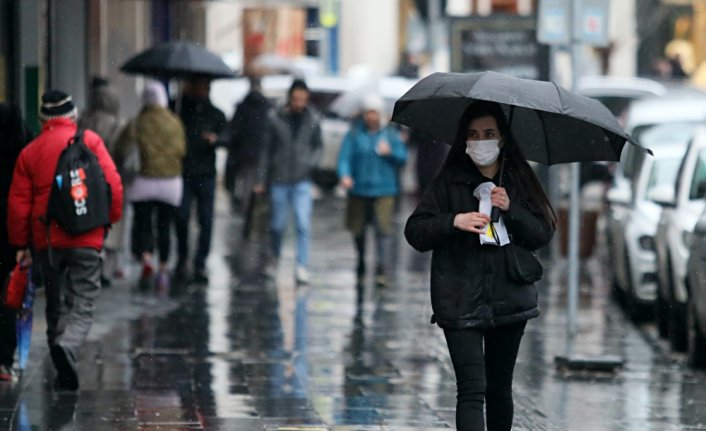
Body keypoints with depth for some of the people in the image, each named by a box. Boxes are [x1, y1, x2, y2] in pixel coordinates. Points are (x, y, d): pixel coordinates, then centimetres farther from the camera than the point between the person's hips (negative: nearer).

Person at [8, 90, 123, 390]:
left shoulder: (30, 152, 7)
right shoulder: (90, 141, 0)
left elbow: (18, 204, 7)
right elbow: (113, 185, -5)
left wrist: (20, 245, 14)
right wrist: (111, 219, 9)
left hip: (46, 241, 2)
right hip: (86, 240, -2)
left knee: (56, 305, 15)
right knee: (82, 303, -2)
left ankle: (63, 374, 17)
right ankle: (67, 346, -31)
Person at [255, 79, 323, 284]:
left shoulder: (312, 119, 1)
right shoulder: (275, 118, -2)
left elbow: (318, 146, 14)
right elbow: (267, 150, 4)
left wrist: (312, 162, -7)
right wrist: (262, 180, 4)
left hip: (302, 181, 0)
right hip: (279, 180, 0)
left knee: (303, 224, -12)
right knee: (277, 225, 9)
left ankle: (302, 266, -11)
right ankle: (274, 258, 34)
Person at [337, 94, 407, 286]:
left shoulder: (390, 134, 4)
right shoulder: (354, 133, 1)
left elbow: (403, 158, 5)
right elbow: (344, 156, -7)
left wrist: (390, 152, -16)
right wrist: (344, 175, -25)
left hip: (384, 190, -1)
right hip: (359, 189, 1)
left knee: (382, 228, -13)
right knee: (357, 229, 11)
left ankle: (380, 269, -14)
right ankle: (361, 262, 35)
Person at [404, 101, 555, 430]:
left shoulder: (518, 181, 8)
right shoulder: (450, 180, 1)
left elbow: (543, 234, 4)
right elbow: (414, 232, -1)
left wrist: (511, 209, -12)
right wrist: (454, 221, -18)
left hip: (509, 300, 3)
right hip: (461, 302, -3)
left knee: (500, 390, 12)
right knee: (472, 389, -14)